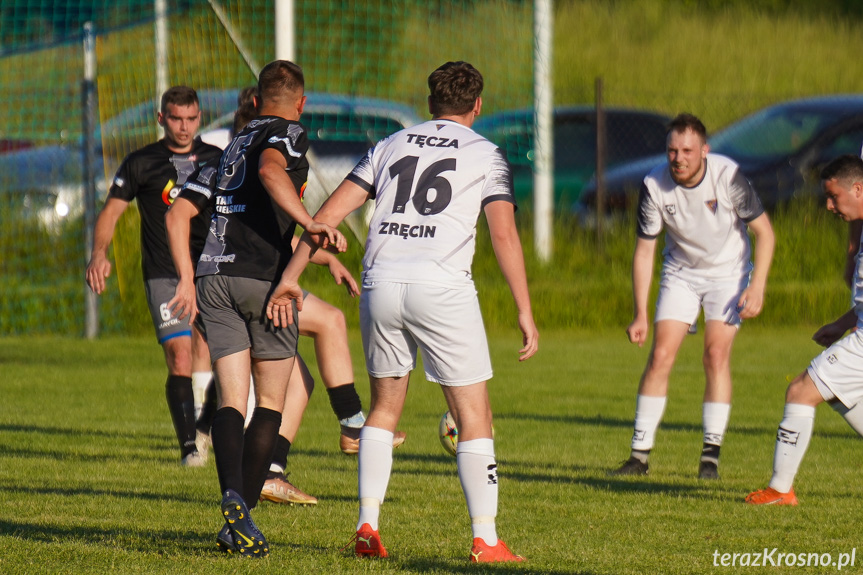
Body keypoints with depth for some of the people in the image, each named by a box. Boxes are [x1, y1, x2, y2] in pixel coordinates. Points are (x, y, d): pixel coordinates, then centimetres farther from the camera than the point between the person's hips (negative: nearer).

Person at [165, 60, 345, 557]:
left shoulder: (233, 146, 24)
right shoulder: (290, 134, 2)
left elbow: (179, 213, 20)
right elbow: (270, 170, -22)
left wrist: (188, 279, 18)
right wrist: (310, 223, -30)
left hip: (213, 279, 5)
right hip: (265, 278, -5)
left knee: (232, 401, 1)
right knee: (271, 401, 7)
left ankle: (234, 500, -25)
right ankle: (242, 519, -1)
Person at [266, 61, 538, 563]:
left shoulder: (391, 146, 19)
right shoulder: (485, 154, 8)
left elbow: (330, 212, 12)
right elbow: (505, 233, -4)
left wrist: (290, 278, 13)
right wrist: (525, 312, -4)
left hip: (381, 285, 4)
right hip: (442, 289, -4)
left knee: (385, 407, 20)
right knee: (475, 414, 3)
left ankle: (367, 528, 11)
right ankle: (485, 540, -3)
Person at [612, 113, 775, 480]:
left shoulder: (728, 176, -25)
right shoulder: (654, 185, -19)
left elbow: (764, 232, -13)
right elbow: (644, 250, -9)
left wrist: (757, 287, -21)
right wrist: (641, 315, -12)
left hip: (728, 272, -2)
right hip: (680, 273, 2)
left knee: (716, 355, -14)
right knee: (661, 356, -8)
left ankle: (710, 456, -5)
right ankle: (640, 455, -2)